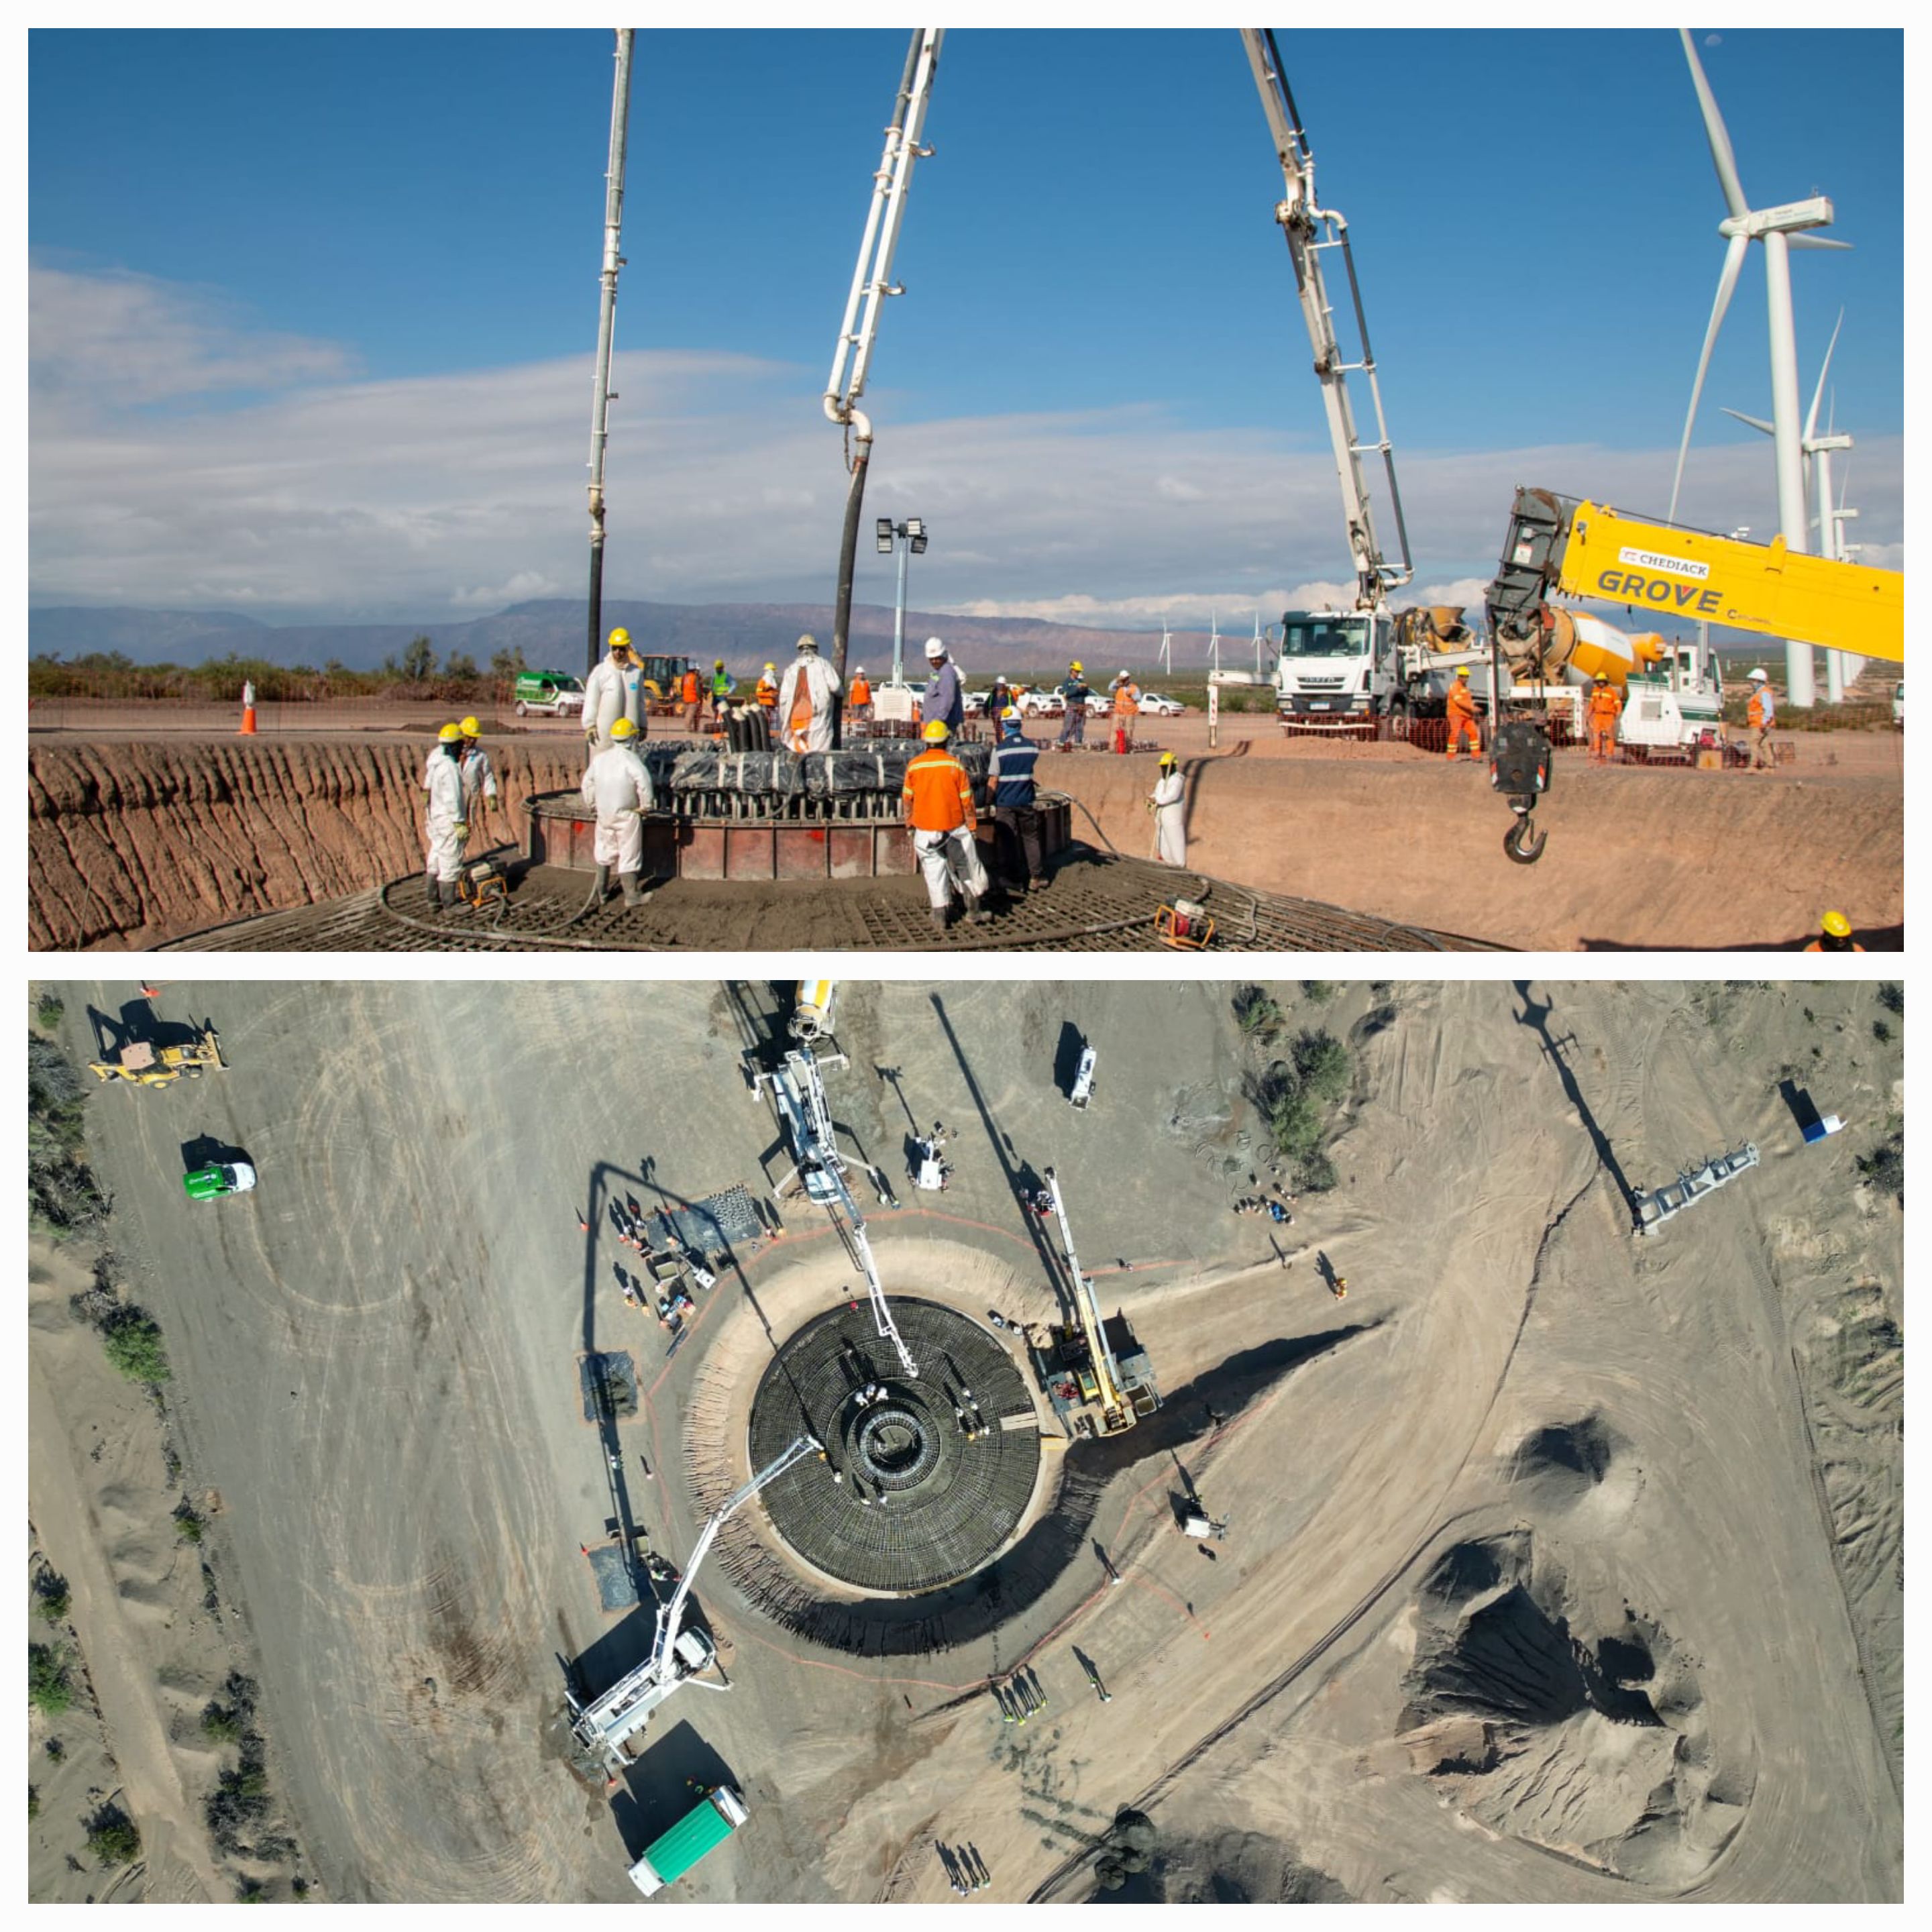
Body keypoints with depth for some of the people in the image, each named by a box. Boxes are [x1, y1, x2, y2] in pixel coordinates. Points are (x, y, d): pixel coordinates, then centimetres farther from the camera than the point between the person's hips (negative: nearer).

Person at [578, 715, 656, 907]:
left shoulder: (599, 758, 3)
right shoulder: (631, 760, -16)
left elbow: (587, 784, 11)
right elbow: (644, 783, -25)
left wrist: (591, 803, 24)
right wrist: (646, 805, -9)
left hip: (604, 814, 5)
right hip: (627, 815, -5)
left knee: (604, 852, 18)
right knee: (629, 854, 4)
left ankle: (601, 892, 23)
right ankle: (632, 895, 11)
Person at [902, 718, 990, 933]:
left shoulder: (914, 765, -5)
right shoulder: (955, 765, -8)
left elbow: (907, 799, 3)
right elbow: (967, 801, -5)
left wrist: (909, 823, 17)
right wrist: (971, 825, 5)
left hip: (925, 830, 1)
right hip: (955, 827, -1)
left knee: (934, 872, 8)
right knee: (969, 868, 15)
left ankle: (940, 918, 9)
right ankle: (974, 911, 22)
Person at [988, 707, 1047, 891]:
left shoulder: (999, 750, -13)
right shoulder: (1033, 748, -2)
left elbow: (993, 781, -9)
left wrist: (990, 800, 4)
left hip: (1005, 802, -3)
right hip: (1027, 801, 3)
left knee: (1006, 841, 6)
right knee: (1030, 838, 13)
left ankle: (1011, 878, 9)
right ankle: (1036, 877, 12)